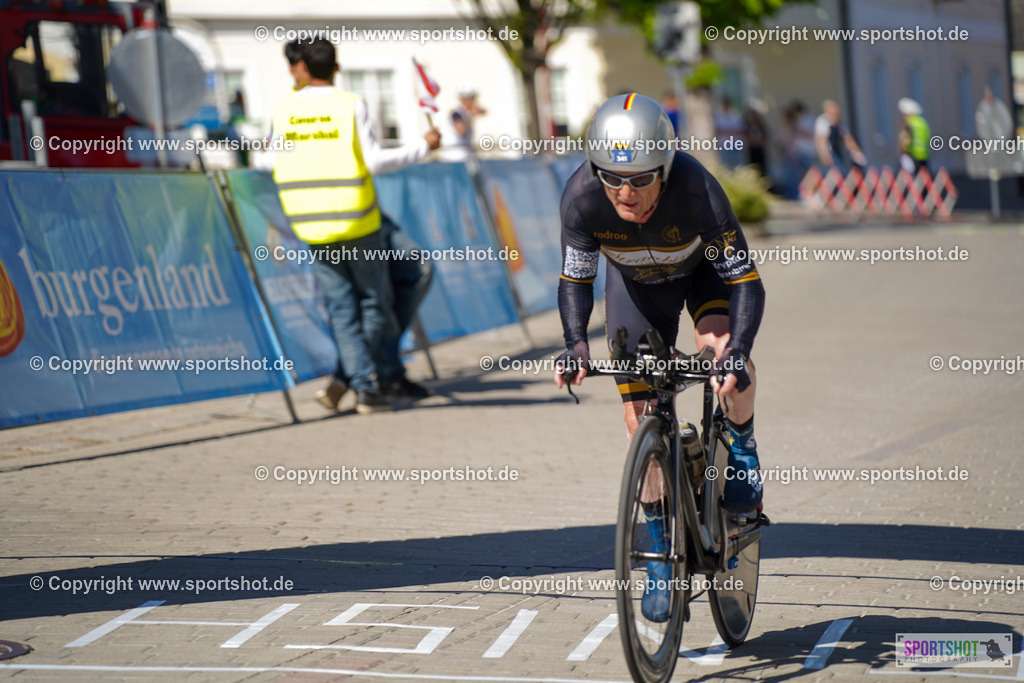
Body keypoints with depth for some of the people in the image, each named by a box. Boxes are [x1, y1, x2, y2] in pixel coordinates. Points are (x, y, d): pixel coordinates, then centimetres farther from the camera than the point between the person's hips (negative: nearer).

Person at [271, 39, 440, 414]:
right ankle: (346, 377, 1)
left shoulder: (283, 110, 0)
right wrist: (423, 146, 1)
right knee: (373, 302, 10)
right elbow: (376, 160, -10)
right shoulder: (351, 106, -10)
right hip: (357, 223, -3)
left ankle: (364, 385, -2)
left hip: (312, 225, 3)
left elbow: (281, 161, 7)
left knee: (342, 307, 7)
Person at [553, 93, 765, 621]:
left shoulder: (696, 190, -39)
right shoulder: (581, 196, -32)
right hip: (635, 282, 2)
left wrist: (737, 351, -50)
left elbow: (745, 281, -35)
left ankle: (740, 446, -3)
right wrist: (576, 342, -35)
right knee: (642, 422, -5)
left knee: (723, 347, -34)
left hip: (703, 269, -2)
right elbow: (575, 279, -18)